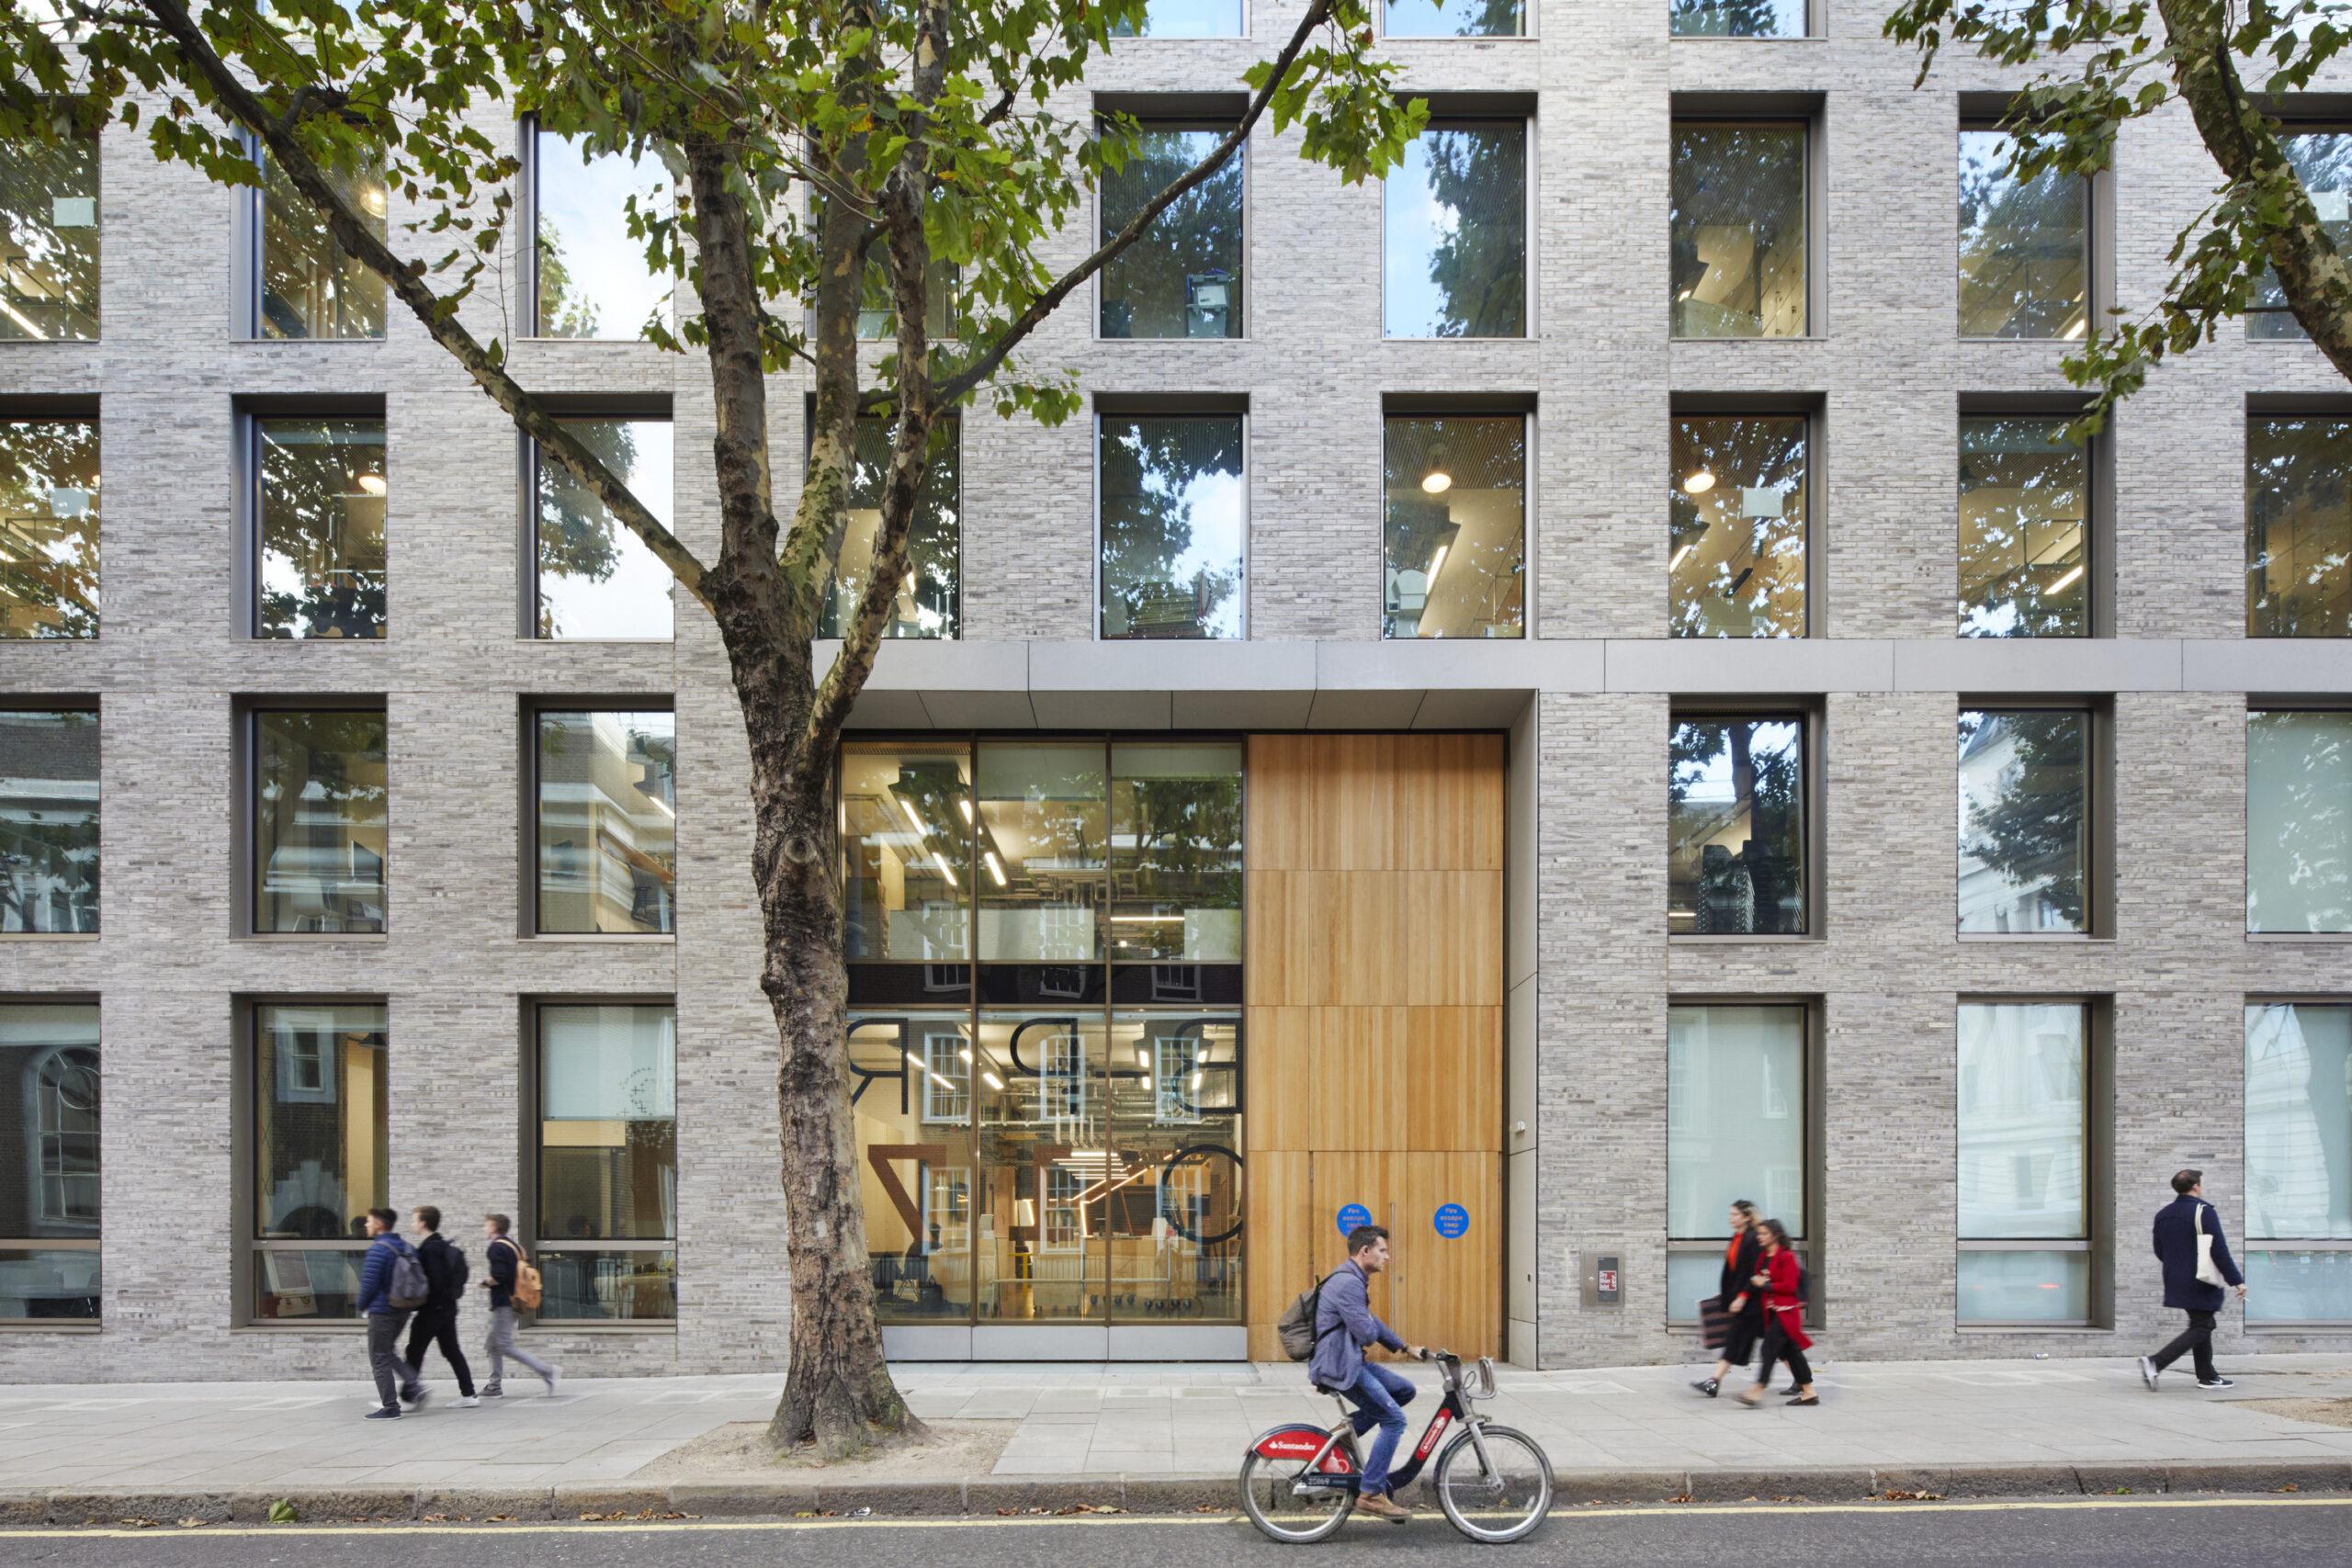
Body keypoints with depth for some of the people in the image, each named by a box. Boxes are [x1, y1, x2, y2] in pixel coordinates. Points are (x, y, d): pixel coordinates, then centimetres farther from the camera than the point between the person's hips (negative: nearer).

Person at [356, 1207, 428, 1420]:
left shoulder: (377, 1249, -15)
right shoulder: (409, 1248, 8)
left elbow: (369, 1283, -18)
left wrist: (362, 1306, -1)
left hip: (381, 1311, -8)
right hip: (403, 1311, 8)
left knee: (379, 1359, 2)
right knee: (389, 1354, 22)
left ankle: (390, 1407, 2)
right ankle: (412, 1386, 5)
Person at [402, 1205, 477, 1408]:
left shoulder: (429, 1249, -16)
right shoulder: (444, 1247, 12)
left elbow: (434, 1281, -22)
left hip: (432, 1309, -9)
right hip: (448, 1307, 9)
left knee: (415, 1351, 0)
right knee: (452, 1351, 11)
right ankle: (468, 1394, 11)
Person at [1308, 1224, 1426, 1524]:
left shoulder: (1354, 1280, 16)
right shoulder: (1348, 1283, -19)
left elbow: (1372, 1323, 29)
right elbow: (1367, 1334, -22)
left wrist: (1405, 1347, 31)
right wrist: (1371, 1326, 1)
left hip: (1351, 1361, 10)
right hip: (1339, 1368, -10)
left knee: (1405, 1390, 12)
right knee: (1394, 1419, -11)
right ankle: (1370, 1493, -8)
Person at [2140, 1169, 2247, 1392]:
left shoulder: (2163, 1214, 9)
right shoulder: (2204, 1212, -15)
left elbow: (2159, 1252, 15)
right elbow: (2220, 1252, -18)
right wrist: (2237, 1281, -13)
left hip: (2176, 1282, 8)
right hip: (2200, 1284, -8)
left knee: (2202, 1325, 20)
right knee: (2200, 1329, -2)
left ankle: (2207, 1376, 23)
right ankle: (2155, 1363, -15)